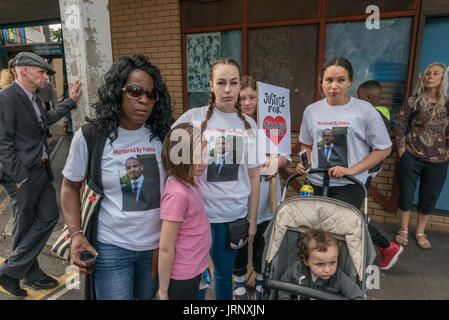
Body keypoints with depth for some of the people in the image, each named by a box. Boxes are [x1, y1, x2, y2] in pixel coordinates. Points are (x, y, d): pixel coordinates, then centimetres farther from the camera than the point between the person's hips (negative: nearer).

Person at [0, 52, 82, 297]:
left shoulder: (31, 97, 11)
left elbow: (48, 119, 30)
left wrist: (71, 100, 24)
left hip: (42, 170, 9)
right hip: (23, 174, -9)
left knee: (49, 217, 12)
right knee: (25, 227, 6)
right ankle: (31, 274, 25)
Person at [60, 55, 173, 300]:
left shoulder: (161, 135, -3)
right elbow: (70, 187, 0)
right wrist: (76, 234, -11)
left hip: (156, 245, 3)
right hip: (111, 248, -3)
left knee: (146, 296, 22)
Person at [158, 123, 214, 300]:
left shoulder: (191, 182, -3)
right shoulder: (176, 193, -29)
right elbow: (165, 249, -23)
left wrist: (205, 257, 17)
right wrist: (163, 291, -14)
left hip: (195, 270, 8)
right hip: (182, 279, -8)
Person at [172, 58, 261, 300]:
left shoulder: (248, 125, 4)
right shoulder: (194, 118, -5)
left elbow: (253, 176, 7)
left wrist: (253, 218, 8)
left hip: (235, 214, 3)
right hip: (198, 212, -2)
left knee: (224, 273, 18)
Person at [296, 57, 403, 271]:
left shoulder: (364, 110, -5)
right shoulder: (312, 111, 6)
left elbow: (384, 148, -2)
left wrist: (352, 170, -12)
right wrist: (304, 163, 0)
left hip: (349, 186, -4)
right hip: (317, 183, 4)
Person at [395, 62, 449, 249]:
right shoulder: (413, 102, -1)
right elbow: (401, 128, 1)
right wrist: (402, 152, -4)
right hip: (411, 158, -2)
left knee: (429, 199, 10)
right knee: (406, 196, 5)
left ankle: (420, 233, 28)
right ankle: (403, 230, 24)